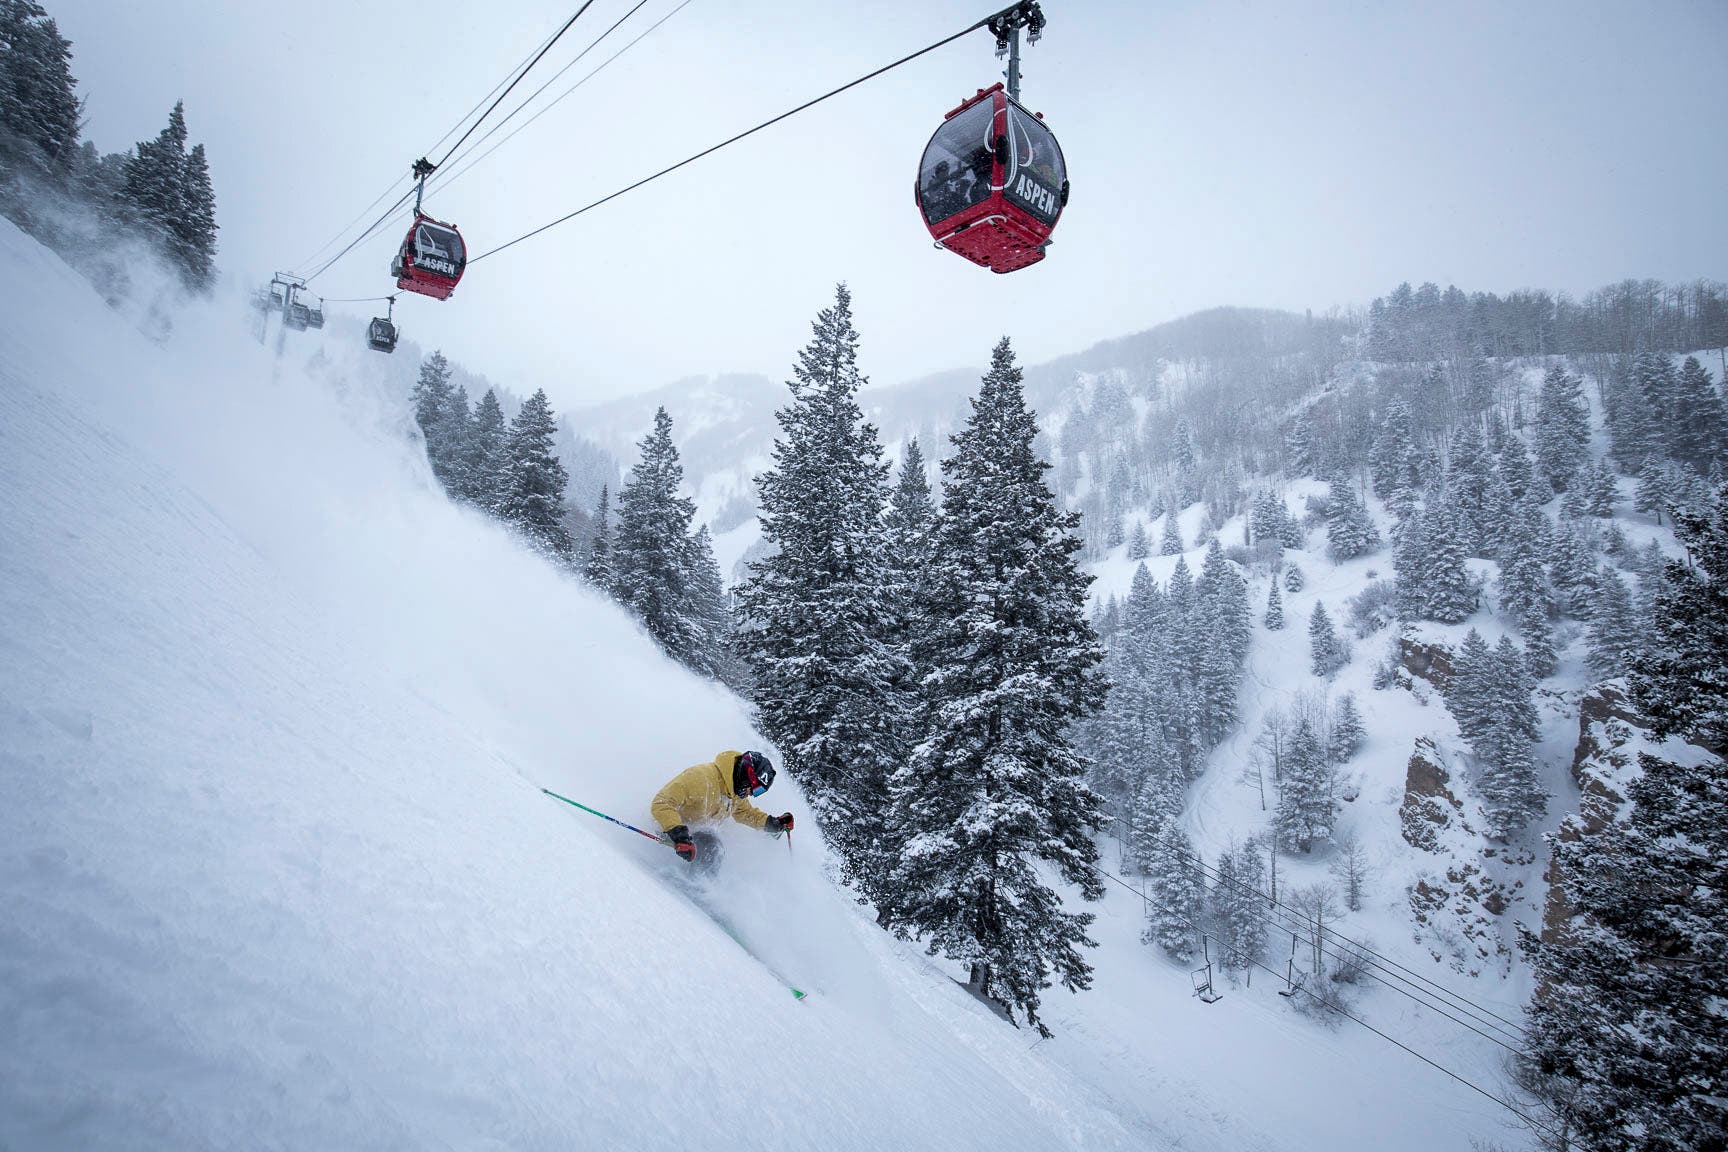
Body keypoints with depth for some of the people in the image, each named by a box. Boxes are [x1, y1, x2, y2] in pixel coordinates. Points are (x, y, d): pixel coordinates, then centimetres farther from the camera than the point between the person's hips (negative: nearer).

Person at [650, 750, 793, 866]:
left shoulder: (736, 791, -5)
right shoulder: (700, 778, -33)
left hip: (695, 830, 7)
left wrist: (772, 823, 2)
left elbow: (745, 812, 17)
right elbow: (661, 804, -37)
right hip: (666, 824, -7)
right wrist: (679, 834, -47)